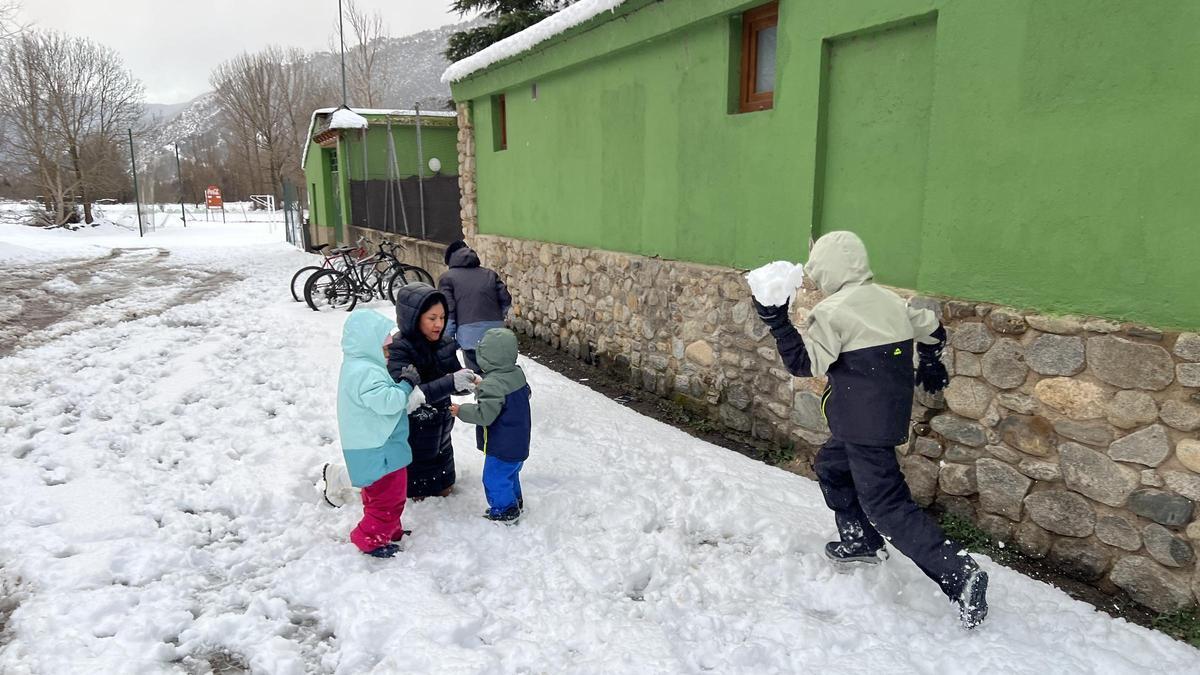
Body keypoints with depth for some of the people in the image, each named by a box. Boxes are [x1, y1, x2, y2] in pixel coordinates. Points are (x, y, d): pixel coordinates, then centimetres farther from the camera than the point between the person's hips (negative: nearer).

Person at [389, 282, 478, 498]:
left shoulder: (444, 345, -4)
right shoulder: (398, 351, -23)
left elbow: (456, 385, 3)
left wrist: (472, 382, -21)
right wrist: (450, 382, -42)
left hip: (440, 436, 7)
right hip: (411, 438, -6)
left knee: (444, 489, 22)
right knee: (414, 495, 12)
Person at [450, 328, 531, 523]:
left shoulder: (492, 384, -29)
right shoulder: (518, 373, -2)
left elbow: (484, 415, -30)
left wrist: (461, 411, -14)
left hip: (501, 446, -9)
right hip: (520, 442, 9)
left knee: (494, 478, 8)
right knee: (510, 473, 28)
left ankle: (504, 511, 20)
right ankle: (515, 501, 42)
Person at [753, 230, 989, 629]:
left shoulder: (832, 311, -17)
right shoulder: (889, 300, 8)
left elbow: (805, 363, -19)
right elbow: (932, 330, 20)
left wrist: (777, 323, -17)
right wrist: (930, 364, 37)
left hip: (865, 424, -9)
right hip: (891, 413, 9)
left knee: (886, 505, -4)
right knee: (831, 466, 26)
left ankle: (959, 574, -8)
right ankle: (860, 541, 37)